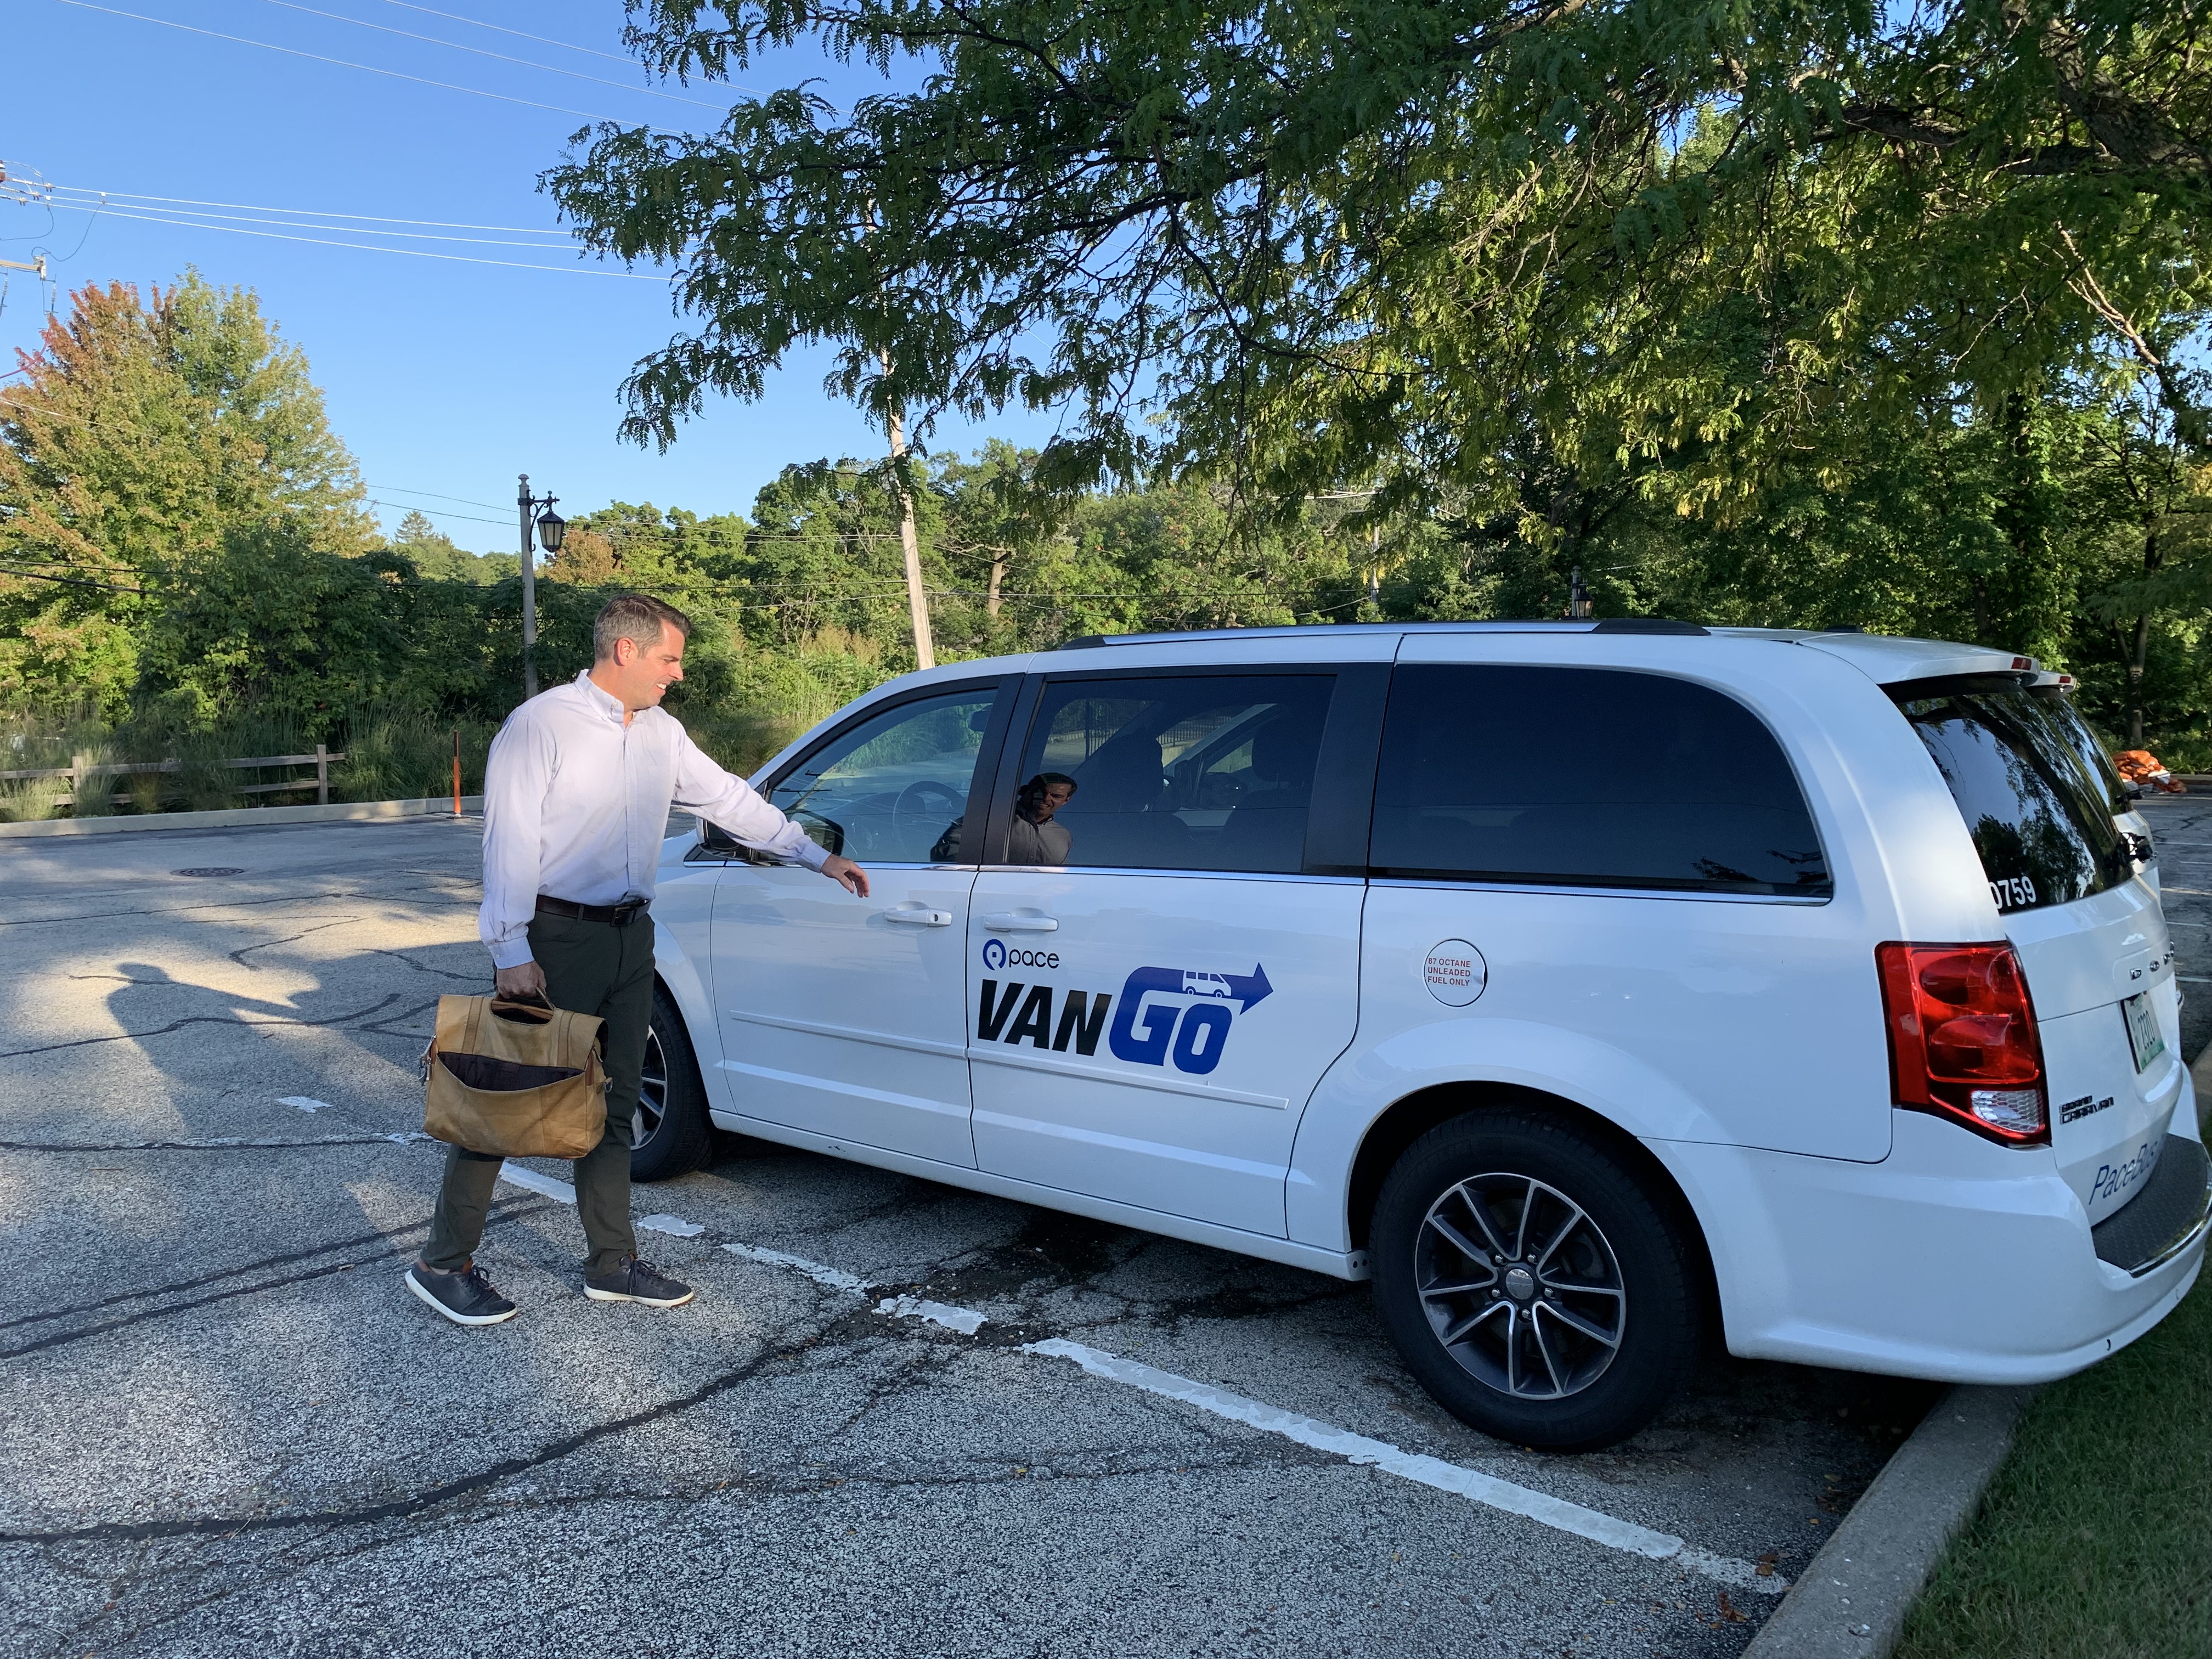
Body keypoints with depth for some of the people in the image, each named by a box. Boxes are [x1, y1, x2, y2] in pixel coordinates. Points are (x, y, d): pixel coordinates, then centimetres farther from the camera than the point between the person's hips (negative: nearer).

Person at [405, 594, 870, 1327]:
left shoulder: (662, 733, 10)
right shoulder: (541, 724, -11)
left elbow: (728, 799, 17)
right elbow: (510, 841, -15)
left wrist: (818, 857, 18)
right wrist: (511, 952, -20)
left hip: (628, 937, 7)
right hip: (554, 939, -7)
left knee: (612, 1103, 12)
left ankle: (612, 1264, 22)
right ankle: (443, 1265, 14)